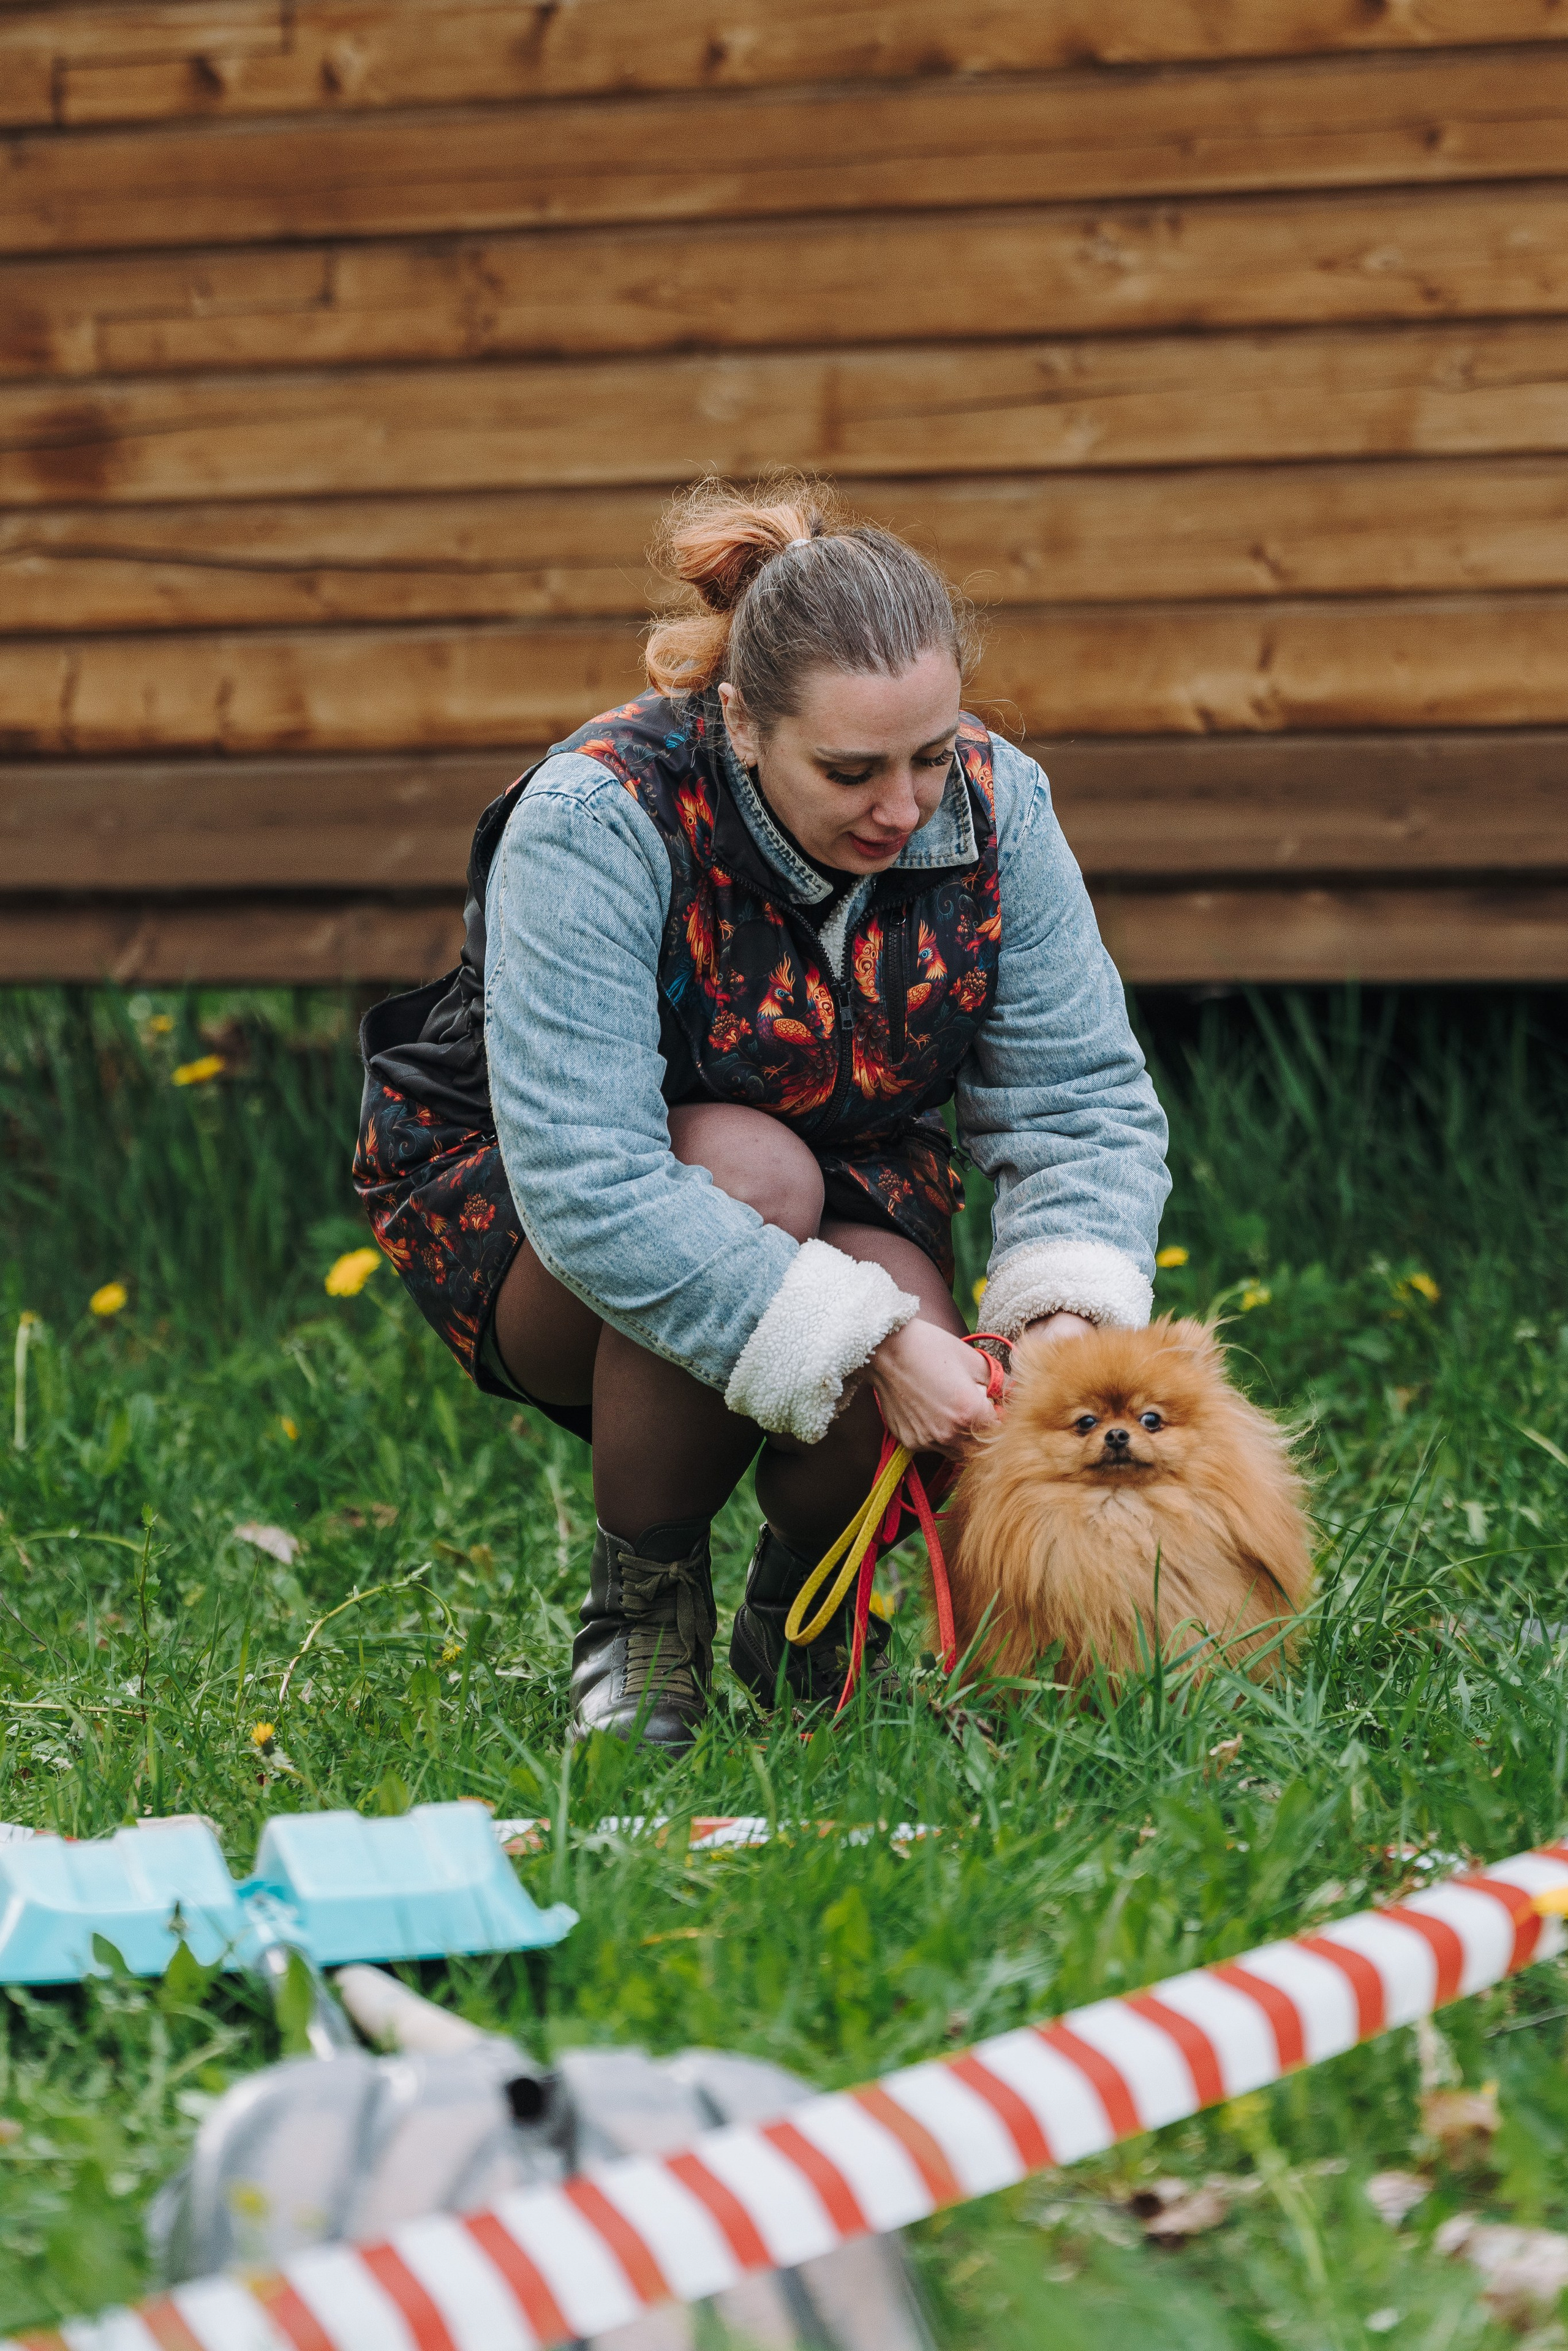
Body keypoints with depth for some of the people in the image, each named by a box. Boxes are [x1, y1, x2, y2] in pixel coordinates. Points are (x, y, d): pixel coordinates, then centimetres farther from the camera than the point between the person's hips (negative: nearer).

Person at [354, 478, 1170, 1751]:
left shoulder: (992, 806, -17)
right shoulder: (598, 823, -32)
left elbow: (1081, 1097, -14)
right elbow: (587, 1185, -38)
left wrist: (1070, 1309, -33)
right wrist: (865, 1340, -43)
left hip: (849, 1186, 3)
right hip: (516, 1216, -3)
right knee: (755, 1170, -37)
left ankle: (802, 1609, 6)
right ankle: (642, 1602, -14)